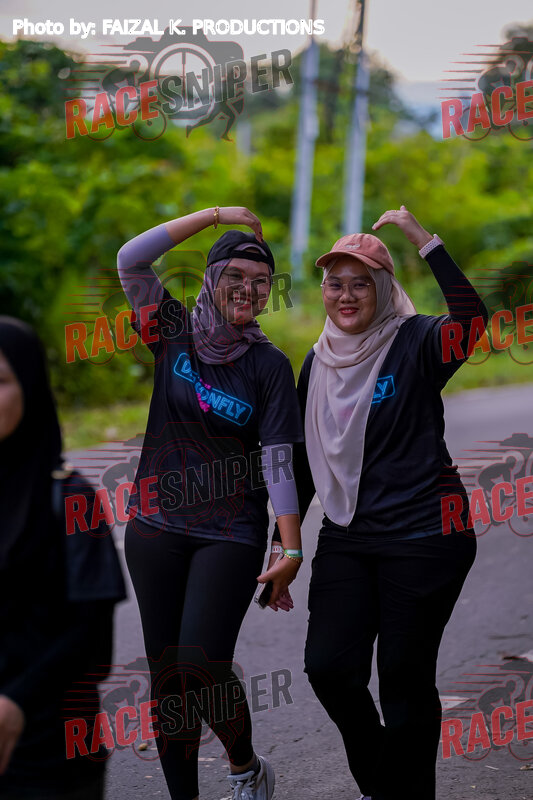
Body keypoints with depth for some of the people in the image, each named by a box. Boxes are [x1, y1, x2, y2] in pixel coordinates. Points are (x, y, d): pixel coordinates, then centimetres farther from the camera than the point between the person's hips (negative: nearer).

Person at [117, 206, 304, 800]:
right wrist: (217, 214, -11)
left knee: (202, 665, -14)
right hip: (156, 527, 2)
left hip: (231, 534, -2)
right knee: (167, 674, 5)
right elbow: (131, 260, -11)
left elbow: (278, 461, -6)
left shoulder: (269, 365, -1)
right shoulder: (175, 333, 2)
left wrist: (291, 551, -13)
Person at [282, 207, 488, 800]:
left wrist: (427, 242, -31)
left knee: (404, 678, 1)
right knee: (329, 667, -4)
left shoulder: (414, 342, -6)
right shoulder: (318, 362, 10)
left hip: (423, 535, -5)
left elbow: (471, 320, -30)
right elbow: (305, 458, 17)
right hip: (347, 538, 5)